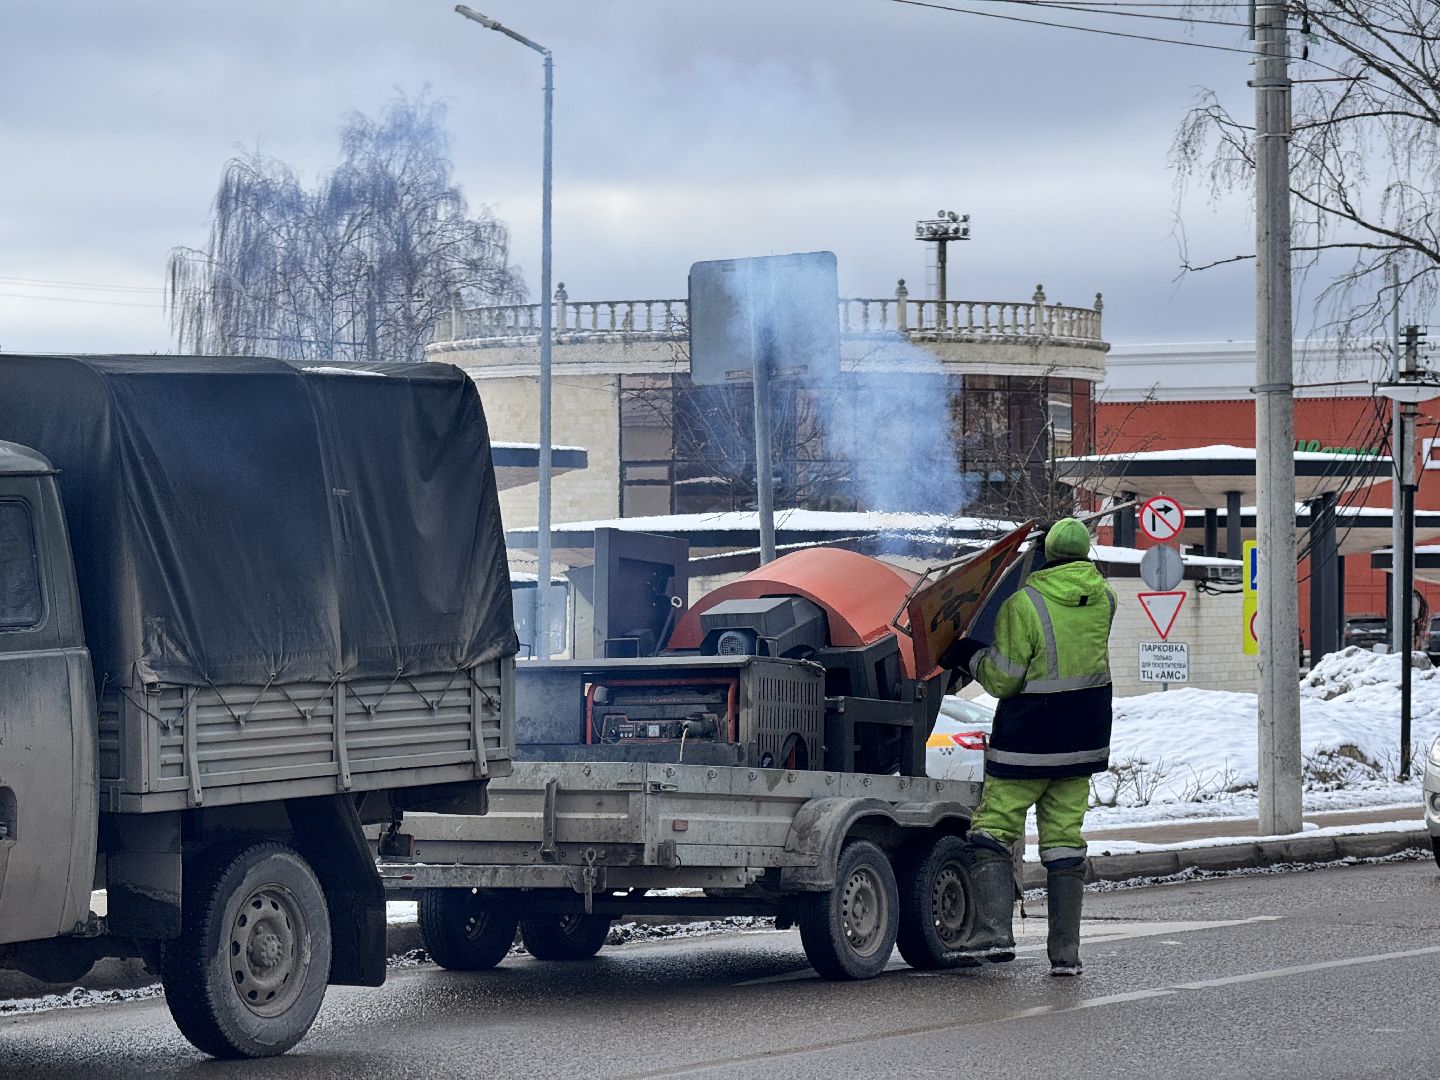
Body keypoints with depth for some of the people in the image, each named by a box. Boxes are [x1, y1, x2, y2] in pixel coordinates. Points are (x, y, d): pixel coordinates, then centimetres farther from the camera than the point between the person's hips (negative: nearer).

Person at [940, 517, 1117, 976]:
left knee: (993, 828, 2)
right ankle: (1065, 951, 6)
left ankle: (994, 932, -14)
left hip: (1027, 743, -5)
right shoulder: (1103, 599, 2)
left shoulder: (1023, 606, -16)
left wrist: (968, 655, 5)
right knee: (1065, 839, 9)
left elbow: (1001, 680, -13)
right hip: (1083, 743, 5)